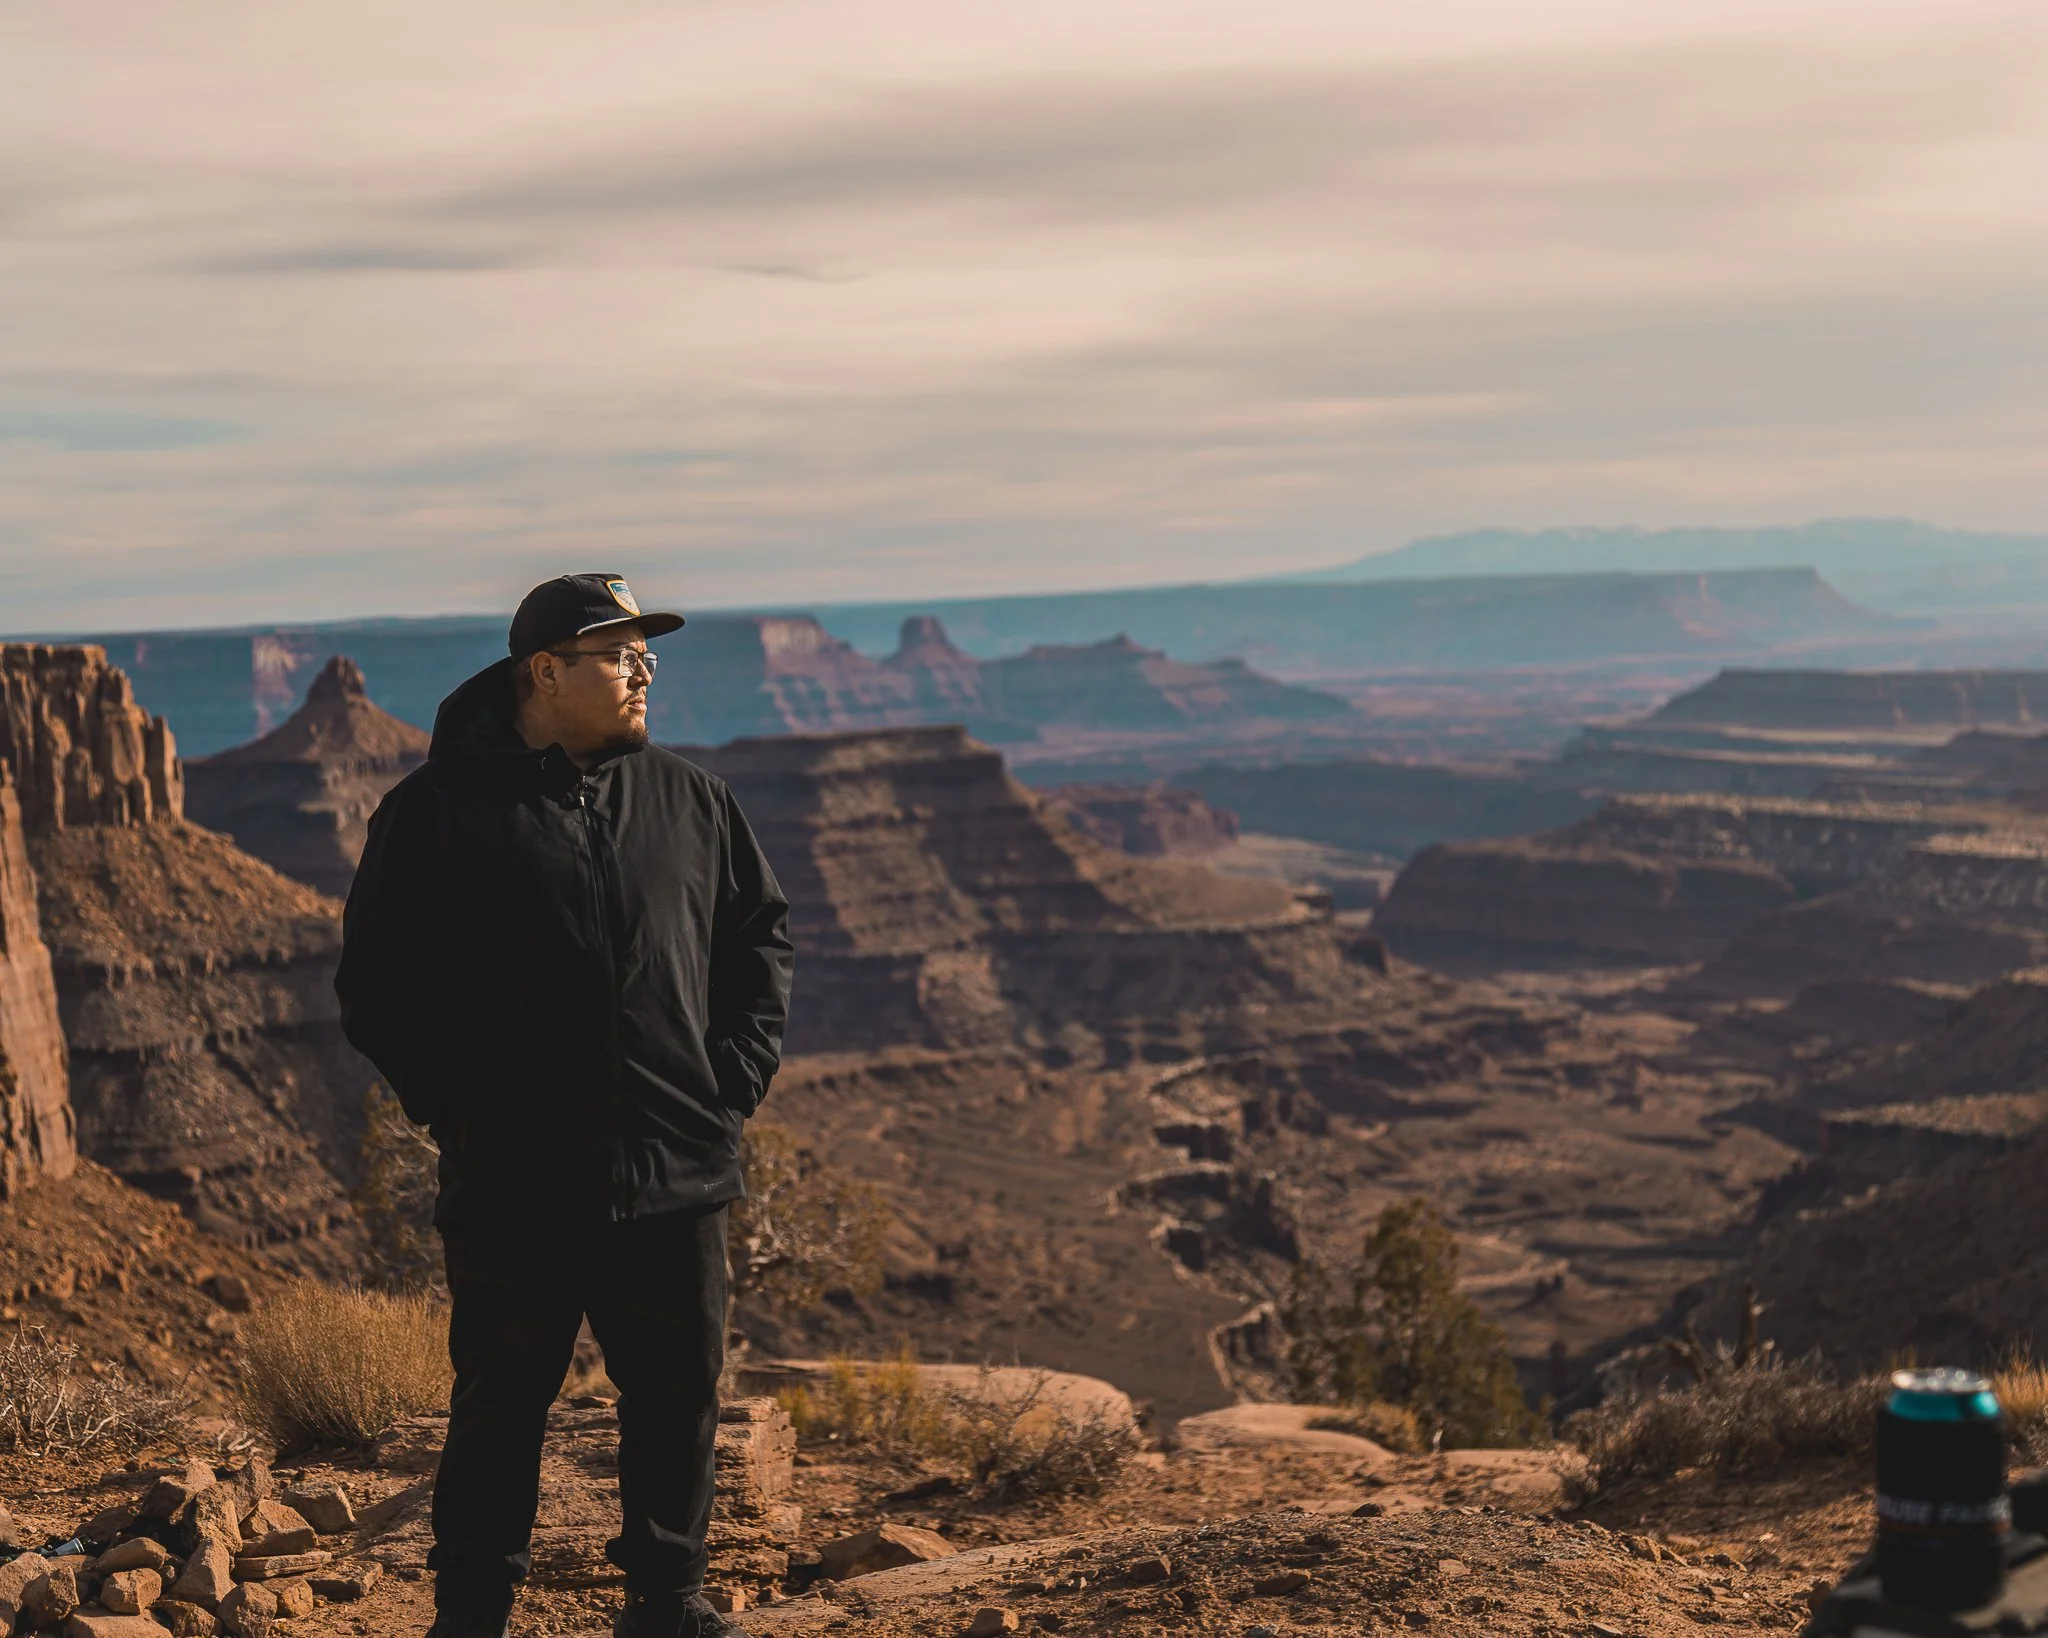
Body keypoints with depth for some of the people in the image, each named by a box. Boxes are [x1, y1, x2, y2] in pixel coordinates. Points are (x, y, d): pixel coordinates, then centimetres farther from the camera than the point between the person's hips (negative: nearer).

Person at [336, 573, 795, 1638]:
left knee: (679, 1395, 11)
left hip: (677, 1174, 4)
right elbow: (377, 979, -1)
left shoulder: (689, 801, 8)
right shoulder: (441, 808, -3)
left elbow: (761, 933, 17)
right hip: (513, 1183, -3)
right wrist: (448, 1103, -6)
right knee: (501, 1402, 7)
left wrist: (739, 1075, 7)